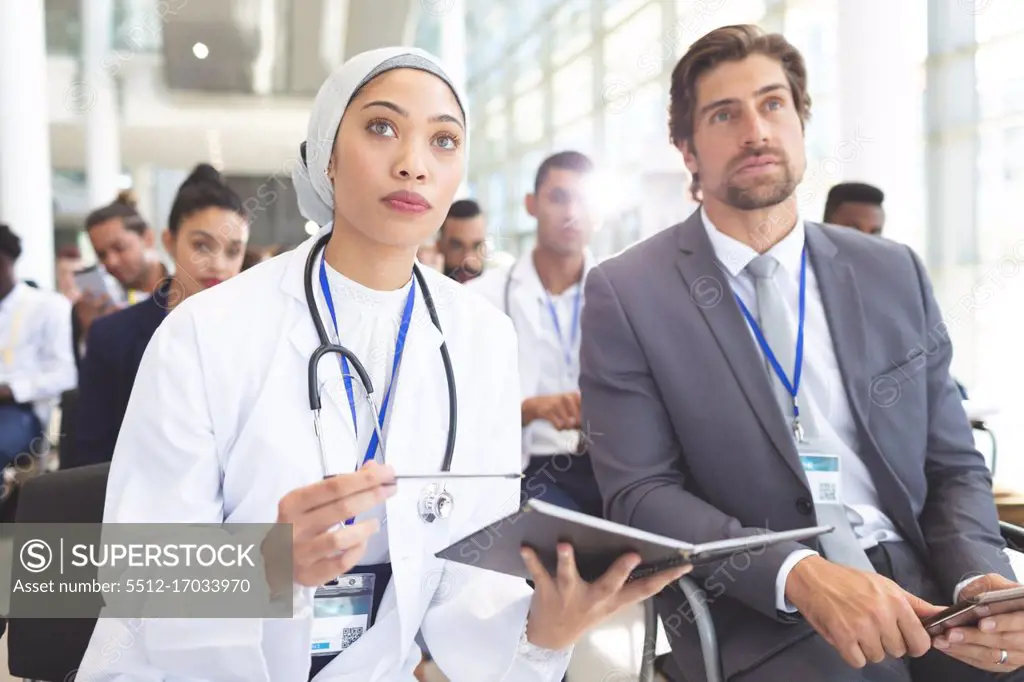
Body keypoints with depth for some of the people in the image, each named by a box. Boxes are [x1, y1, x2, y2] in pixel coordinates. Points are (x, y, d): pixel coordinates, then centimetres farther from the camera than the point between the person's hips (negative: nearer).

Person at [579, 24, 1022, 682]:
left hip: (919, 590, 4)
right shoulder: (626, 294, -4)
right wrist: (798, 574, -22)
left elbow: (954, 466, 9)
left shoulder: (894, 274, 7)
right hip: (756, 615, -3)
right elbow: (638, 492, -9)